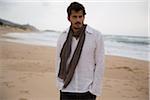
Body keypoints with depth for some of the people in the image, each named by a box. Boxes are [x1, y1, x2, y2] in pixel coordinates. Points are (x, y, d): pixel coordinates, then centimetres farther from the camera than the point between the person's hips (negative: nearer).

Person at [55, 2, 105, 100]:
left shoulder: (96, 36, -7)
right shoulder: (62, 37, 2)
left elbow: (100, 64, -6)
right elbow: (59, 62, 6)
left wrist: (95, 90, -8)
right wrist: (60, 85, 2)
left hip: (86, 91, -2)